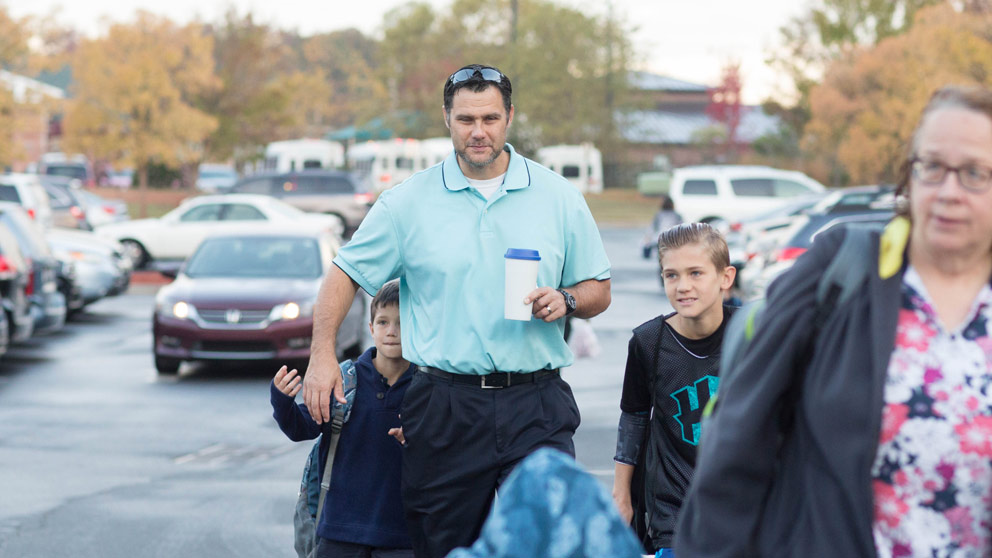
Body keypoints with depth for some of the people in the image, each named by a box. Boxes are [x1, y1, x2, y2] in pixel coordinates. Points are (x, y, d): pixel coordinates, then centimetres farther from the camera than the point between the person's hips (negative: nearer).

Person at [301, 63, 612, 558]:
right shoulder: (408, 202, 5)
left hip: (535, 404, 0)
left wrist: (566, 300, -9)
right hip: (445, 405, 0)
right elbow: (345, 274, 10)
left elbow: (599, 289, 13)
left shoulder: (558, 197, 7)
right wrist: (322, 355, 0)